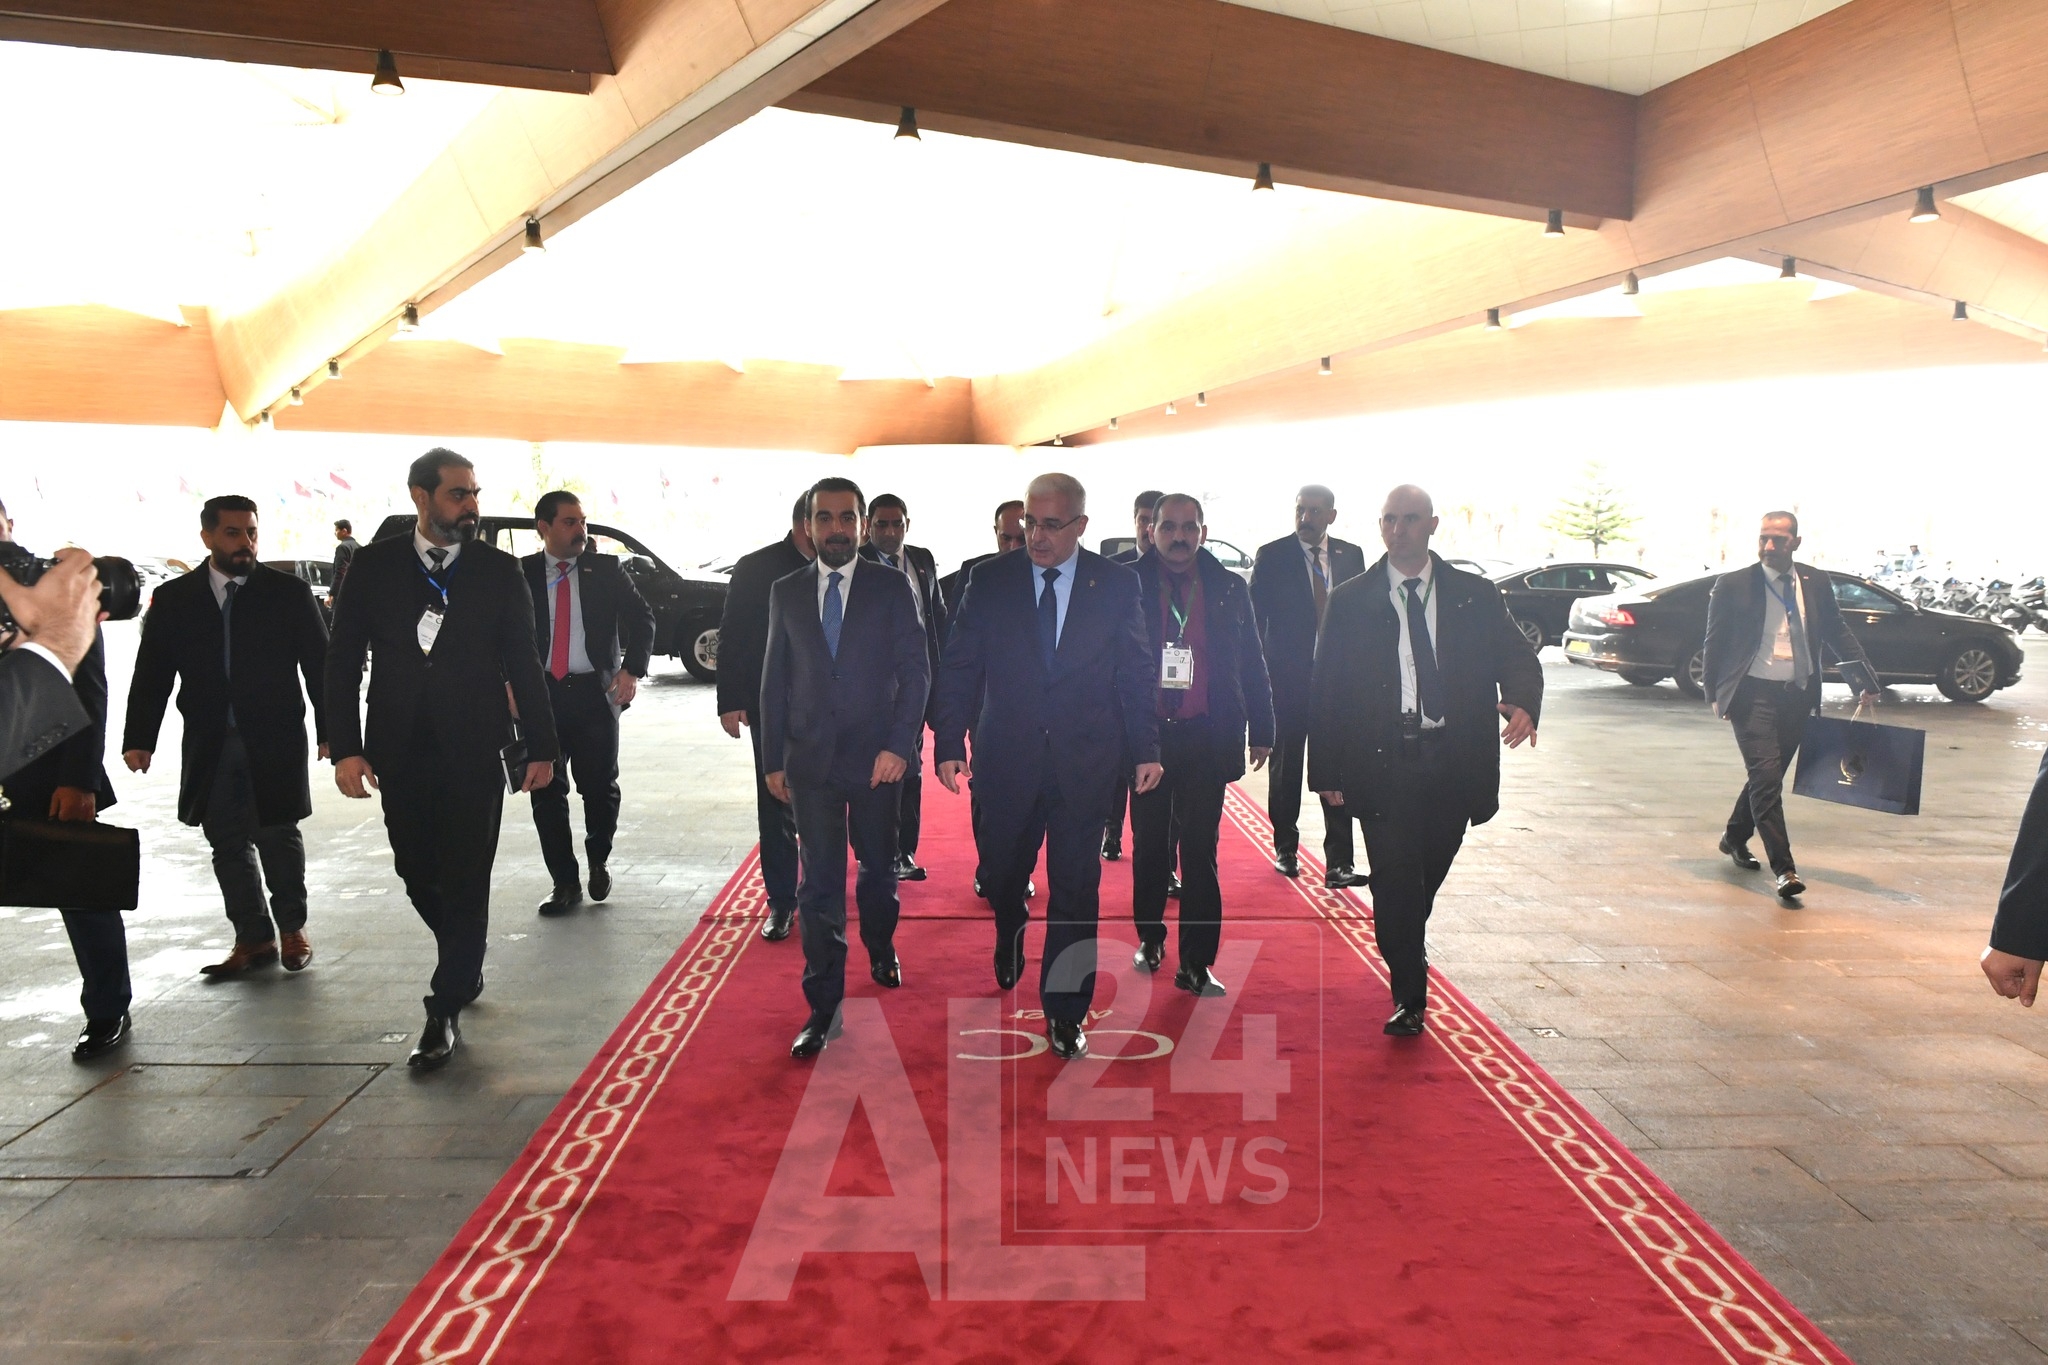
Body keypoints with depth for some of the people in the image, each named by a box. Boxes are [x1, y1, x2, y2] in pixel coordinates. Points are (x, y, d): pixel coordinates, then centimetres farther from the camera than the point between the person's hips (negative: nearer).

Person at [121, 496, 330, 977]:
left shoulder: (288, 592, 0)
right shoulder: (173, 600, 6)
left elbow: (319, 663, -1)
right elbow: (152, 674, 7)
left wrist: (329, 730, -6)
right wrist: (139, 738, -1)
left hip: (276, 740, -3)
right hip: (210, 744, 3)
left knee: (278, 836, 3)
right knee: (228, 845, 8)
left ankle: (292, 928, 21)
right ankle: (254, 938, 19)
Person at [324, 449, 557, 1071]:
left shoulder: (498, 569, 0)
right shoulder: (374, 565, 2)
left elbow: (524, 664, 2)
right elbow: (343, 661, 3)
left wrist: (541, 746, 2)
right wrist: (346, 747, -5)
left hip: (474, 755, -2)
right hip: (401, 755, 2)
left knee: (466, 882, 0)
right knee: (419, 875, 13)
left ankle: (445, 1011, 12)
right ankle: (465, 967, 38)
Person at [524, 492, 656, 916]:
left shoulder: (605, 569, 4)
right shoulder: (521, 574, 3)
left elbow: (642, 617, 2)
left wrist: (632, 668, -12)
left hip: (595, 693, 0)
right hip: (540, 694, 1)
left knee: (601, 787, 2)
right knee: (546, 791, 4)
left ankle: (598, 862, 29)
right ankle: (565, 883, 18)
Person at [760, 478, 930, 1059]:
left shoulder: (892, 586, -1)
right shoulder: (786, 592, 6)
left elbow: (916, 671, -4)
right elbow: (774, 679, 8)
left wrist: (899, 745, -13)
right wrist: (774, 759, 5)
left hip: (876, 756, -1)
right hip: (811, 759, 1)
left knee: (878, 868, 17)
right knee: (819, 885, 2)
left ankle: (880, 948, 45)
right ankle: (823, 1006, 11)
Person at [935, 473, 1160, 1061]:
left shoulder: (1117, 585, 0)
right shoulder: (991, 580, 0)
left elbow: (1138, 673, 4)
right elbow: (959, 667, 1)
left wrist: (1146, 748, 0)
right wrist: (950, 743, -5)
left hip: (1085, 763, -1)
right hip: (1007, 759, 1)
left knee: (1076, 889, 4)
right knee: (1002, 874, 15)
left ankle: (1065, 1013, 18)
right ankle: (1008, 950, 48)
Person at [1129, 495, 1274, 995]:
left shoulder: (1229, 589, 4)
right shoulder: (1128, 587, 0)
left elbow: (1252, 664, 7)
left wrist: (1261, 730, 5)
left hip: (1205, 739, 0)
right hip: (1146, 734, 0)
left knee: (1199, 850, 1)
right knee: (1148, 844, 13)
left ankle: (1196, 963, 10)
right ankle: (1149, 937, 33)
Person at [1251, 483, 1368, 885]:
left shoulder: (1351, 555, 8)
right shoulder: (1271, 556, -1)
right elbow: (1255, 618, 0)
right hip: (1286, 679, -1)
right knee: (1285, 768, 10)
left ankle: (1339, 863, -1)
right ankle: (1285, 849, 26)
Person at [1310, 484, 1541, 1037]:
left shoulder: (1475, 596, 6)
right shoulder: (1350, 602, 2)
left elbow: (1517, 656, 3)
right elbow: (1325, 690, 2)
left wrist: (1523, 702, -21)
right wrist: (1326, 769, -3)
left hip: (1453, 763, 2)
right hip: (1382, 764, -2)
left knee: (1426, 879, 14)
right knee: (1395, 884, -3)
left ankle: (1408, 957, 43)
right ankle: (1408, 997, 11)